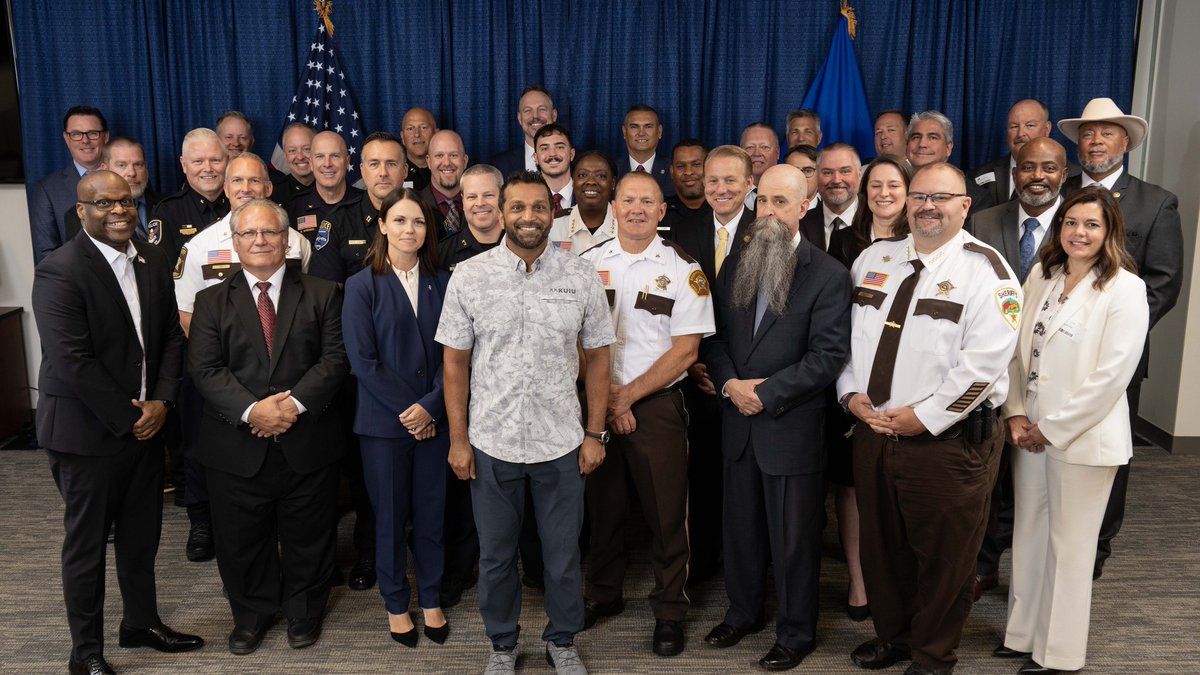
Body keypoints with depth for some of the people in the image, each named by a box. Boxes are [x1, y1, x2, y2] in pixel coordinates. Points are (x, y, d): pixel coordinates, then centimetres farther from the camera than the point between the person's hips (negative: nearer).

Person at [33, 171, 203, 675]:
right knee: (86, 541, 10)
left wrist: (161, 401, -6)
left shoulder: (153, 261, 5)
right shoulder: (59, 272, -16)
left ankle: (142, 623, 38)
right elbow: (71, 362, -21)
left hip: (147, 422, 6)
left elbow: (171, 335, 7)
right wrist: (128, 418, -16)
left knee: (142, 534, 18)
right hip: (88, 431, -6)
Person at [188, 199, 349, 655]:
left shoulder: (322, 294, 4)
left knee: (308, 539, 12)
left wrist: (296, 402, -19)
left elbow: (335, 358, -5)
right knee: (241, 541, 13)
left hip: (307, 442, 0)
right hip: (237, 445, 1)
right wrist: (251, 410, -19)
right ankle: (251, 615, 35)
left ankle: (304, 614, 34)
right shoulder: (212, 301, 5)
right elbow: (205, 369, -4)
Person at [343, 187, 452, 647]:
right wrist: (407, 411, -13)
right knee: (390, 518, 10)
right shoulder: (362, 286, -4)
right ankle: (396, 605, 28)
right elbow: (362, 360, -9)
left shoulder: (440, 283, 4)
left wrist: (430, 406, -12)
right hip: (383, 423, -2)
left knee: (431, 515, 11)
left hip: (434, 420, 2)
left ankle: (431, 600, 29)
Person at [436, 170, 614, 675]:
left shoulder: (582, 278, -3)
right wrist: (458, 439, -2)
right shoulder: (469, 276, -4)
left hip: (561, 443, 0)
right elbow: (455, 360, -1)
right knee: (495, 555, 15)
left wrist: (594, 433, 0)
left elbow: (596, 357, 2)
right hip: (491, 442, 0)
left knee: (563, 554, 13)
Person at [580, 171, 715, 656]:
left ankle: (669, 610, 23)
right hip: (598, 404, 3)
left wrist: (629, 395, -11)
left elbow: (685, 350, -8)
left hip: (657, 404, -2)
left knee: (665, 512, 5)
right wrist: (605, 396, -7)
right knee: (604, 505, 15)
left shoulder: (683, 269, -4)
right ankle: (604, 593, 35)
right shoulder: (589, 264, 3)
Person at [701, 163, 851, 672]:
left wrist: (766, 393, -18)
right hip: (737, 424, 5)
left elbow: (828, 356, -14)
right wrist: (730, 384, -10)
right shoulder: (735, 267, 9)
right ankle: (742, 612, 38)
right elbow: (715, 336, 8)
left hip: (792, 427, -5)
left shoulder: (828, 275, -8)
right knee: (741, 528, 18)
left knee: (794, 539, 8)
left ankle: (796, 634, 27)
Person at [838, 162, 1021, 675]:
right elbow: (846, 334, 12)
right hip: (872, 433, 6)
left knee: (944, 557, 9)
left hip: (948, 440, -5)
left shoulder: (984, 268, -9)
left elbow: (985, 360, -17)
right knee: (880, 547, 19)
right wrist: (851, 394, -1)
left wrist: (925, 417, -18)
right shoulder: (874, 258, 8)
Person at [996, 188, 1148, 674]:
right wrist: (1016, 414, -2)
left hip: (1082, 437, -5)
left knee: (1068, 544, 6)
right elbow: (1018, 348, 8)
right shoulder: (1042, 275, 7)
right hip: (1031, 431, 5)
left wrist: (1053, 429, -13)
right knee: (1028, 536, 14)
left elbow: (1113, 374, -15)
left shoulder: (1125, 288, -10)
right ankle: (1023, 634, 29)